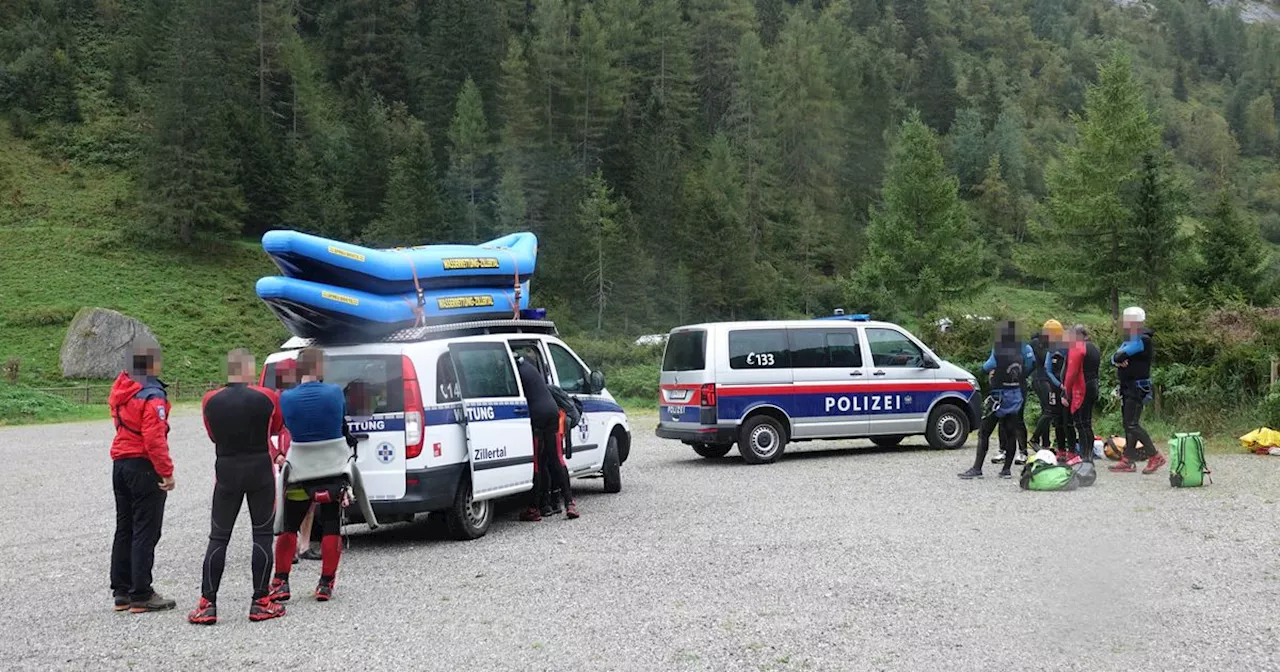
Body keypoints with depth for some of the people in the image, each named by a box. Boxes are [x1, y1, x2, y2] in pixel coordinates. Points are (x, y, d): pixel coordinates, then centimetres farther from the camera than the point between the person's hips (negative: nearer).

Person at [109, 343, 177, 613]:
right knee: (146, 533, -2)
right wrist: (167, 471, -20)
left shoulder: (120, 389, 7)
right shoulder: (152, 396, -18)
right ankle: (141, 595, 1)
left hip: (120, 464, 8)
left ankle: (121, 591, 21)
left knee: (124, 530, 15)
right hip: (144, 466, -8)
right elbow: (154, 439, -23)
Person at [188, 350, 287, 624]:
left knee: (218, 537, 8)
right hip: (260, 471, -2)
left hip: (226, 471, 2)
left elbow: (213, 436, 10)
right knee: (262, 535, 6)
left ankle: (207, 605, 5)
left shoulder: (210, 401, -3)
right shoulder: (266, 398, -9)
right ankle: (260, 602, 7)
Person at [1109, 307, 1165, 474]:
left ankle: (1155, 457, -4)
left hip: (1138, 386, -10)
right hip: (1128, 386, 10)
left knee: (1132, 424, -12)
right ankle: (1128, 461, 14)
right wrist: (1118, 361, -14)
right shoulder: (1130, 339, 17)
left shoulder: (1143, 340, -15)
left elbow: (1121, 354, -23)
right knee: (1128, 424, 10)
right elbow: (1115, 358, 8)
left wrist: (1118, 357, -1)